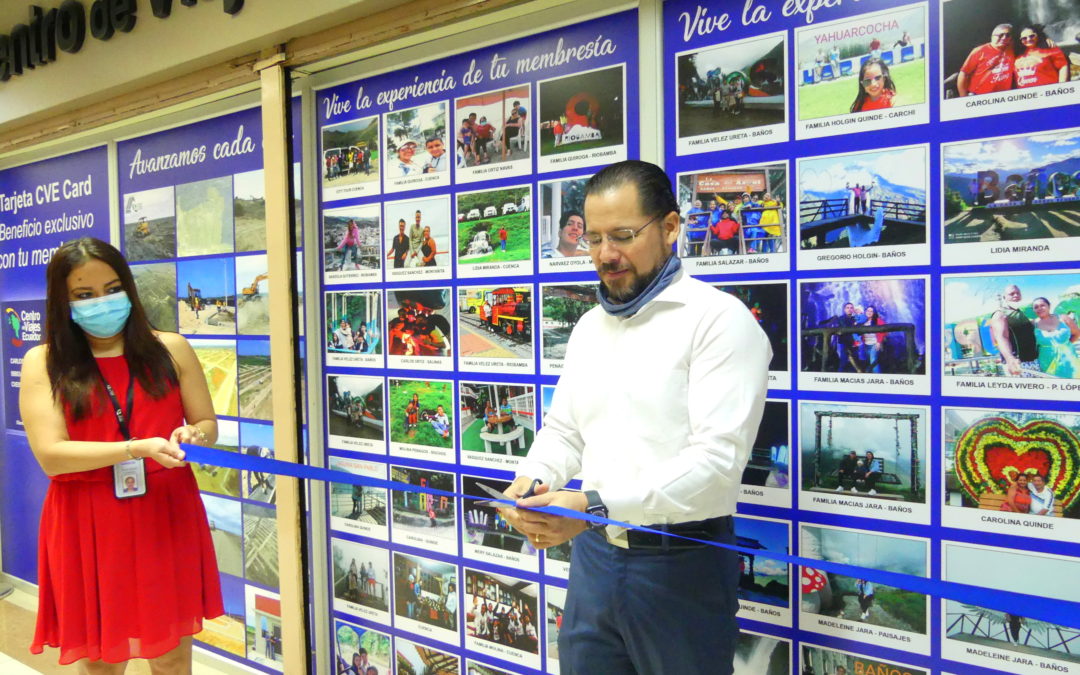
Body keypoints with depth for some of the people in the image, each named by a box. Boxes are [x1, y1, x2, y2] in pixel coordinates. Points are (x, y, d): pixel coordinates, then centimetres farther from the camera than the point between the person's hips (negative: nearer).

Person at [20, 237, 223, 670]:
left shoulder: (170, 349, 1)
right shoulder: (43, 362, -3)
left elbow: (208, 424, 6)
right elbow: (51, 455, -12)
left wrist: (191, 435, -18)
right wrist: (140, 448, -24)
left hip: (166, 517, 1)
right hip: (88, 528, -1)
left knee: (172, 654, 13)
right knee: (98, 657, 13)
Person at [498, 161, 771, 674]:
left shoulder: (720, 320, -13)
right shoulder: (588, 327, 10)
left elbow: (717, 457, -22)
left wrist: (596, 506, -30)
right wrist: (531, 481, -8)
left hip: (682, 564, -5)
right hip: (593, 554, 6)